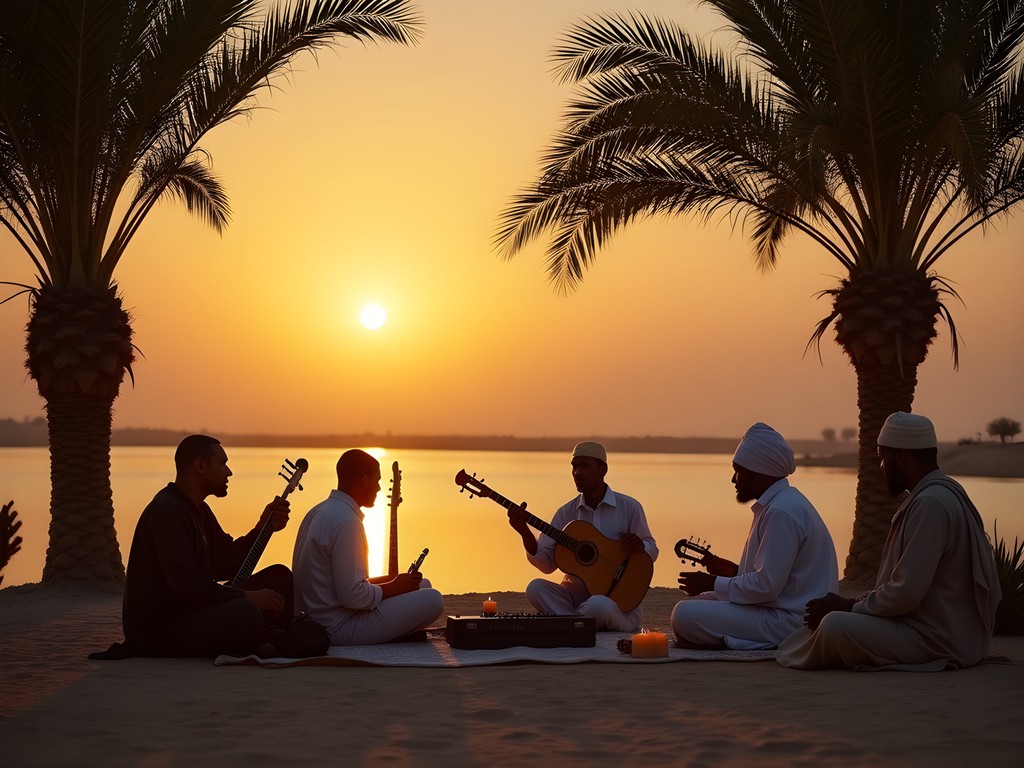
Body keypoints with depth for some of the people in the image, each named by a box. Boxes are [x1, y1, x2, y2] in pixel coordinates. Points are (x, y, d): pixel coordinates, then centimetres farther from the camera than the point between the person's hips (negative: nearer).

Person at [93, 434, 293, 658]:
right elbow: (186, 583, -29)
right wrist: (247, 597, -24)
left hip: (191, 612, 11)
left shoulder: (199, 510, 16)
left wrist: (264, 528, 6)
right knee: (246, 614, -36)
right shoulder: (167, 512, -19)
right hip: (156, 628, -10)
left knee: (279, 577, 5)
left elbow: (223, 566, 17)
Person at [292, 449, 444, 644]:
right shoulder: (346, 521, -20)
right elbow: (352, 596, -25)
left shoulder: (319, 512, 12)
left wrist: (390, 580, 12)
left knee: (422, 585, 16)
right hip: (340, 629, -10)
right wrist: (395, 587, -8)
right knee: (433, 600, -18)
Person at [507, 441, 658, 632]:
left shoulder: (629, 507, -1)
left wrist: (639, 546, -17)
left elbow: (652, 551, 8)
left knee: (598, 606, -38)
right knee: (535, 588, -24)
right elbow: (547, 563, 3)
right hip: (576, 593, 3)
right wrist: (524, 532, -13)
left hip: (619, 599, -3)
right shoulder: (566, 513, 6)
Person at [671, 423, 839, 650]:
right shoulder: (783, 502, 15)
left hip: (788, 621, -11)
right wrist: (735, 571, 15)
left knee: (685, 615, -18)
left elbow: (767, 586, -23)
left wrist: (713, 584, -12)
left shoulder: (781, 512, -20)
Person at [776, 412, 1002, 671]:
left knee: (835, 626, -19)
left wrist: (849, 606, -9)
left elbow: (906, 593, -24)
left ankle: (793, 657, 7)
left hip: (939, 640, -11)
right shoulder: (942, 494, 13)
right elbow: (907, 584, 19)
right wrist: (853, 603, 9)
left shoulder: (930, 504, -21)